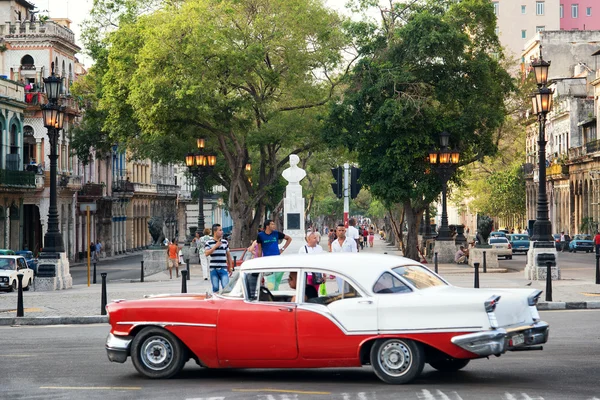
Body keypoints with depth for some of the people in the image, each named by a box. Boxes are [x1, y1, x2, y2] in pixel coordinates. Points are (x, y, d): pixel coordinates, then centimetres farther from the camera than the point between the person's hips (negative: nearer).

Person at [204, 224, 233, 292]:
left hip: (223, 268, 1)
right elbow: (206, 253, -14)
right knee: (215, 288, 4)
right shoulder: (209, 243, 1)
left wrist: (230, 267, 13)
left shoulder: (225, 242, 10)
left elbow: (228, 255, 16)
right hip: (213, 269, -1)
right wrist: (215, 246, -16)